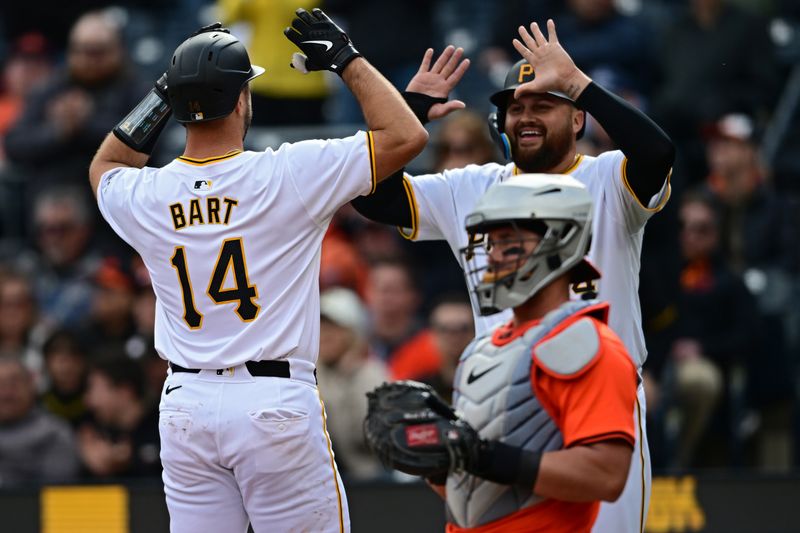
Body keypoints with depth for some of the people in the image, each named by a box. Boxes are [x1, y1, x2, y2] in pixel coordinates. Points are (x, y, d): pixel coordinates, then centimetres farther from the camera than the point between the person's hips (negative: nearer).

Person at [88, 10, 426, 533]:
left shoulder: (143, 196, 2)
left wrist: (166, 90, 23)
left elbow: (104, 168, 29)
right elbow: (406, 135, -6)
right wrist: (346, 57, 4)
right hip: (276, 403, -4)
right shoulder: (286, 175, -10)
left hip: (186, 406, 4)